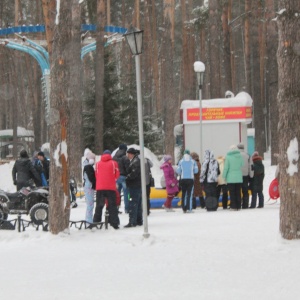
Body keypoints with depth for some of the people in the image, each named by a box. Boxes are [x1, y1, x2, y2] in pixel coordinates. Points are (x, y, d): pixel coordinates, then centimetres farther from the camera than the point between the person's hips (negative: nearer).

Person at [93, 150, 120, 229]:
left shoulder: (98, 164, 5)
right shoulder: (113, 163, -1)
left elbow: (96, 175, 10)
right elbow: (117, 175, 4)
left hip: (100, 187, 2)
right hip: (111, 187, -2)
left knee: (99, 206, 10)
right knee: (112, 206, 2)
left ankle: (96, 222, 7)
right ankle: (114, 223, -3)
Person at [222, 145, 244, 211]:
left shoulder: (228, 157, -10)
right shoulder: (240, 156, 0)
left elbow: (226, 168, -8)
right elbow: (242, 165, 8)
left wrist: (224, 176, -1)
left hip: (231, 178, -4)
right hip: (239, 178, 4)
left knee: (232, 193, 1)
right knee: (238, 193, 9)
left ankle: (233, 206, -1)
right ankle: (238, 206, 9)